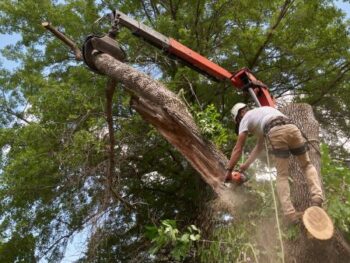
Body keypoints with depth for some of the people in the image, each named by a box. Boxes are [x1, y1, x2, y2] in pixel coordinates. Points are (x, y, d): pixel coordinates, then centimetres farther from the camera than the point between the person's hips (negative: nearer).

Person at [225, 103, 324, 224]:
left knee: (282, 175, 5)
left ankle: (290, 214, -5)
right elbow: (259, 146, 43)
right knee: (307, 165, 20)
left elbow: (238, 149, 19)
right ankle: (317, 198, -1)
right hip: (292, 128, 5)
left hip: (276, 132, -5)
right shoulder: (262, 111, 43)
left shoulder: (245, 118, 24)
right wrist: (246, 164, 45)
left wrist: (229, 170, 25)